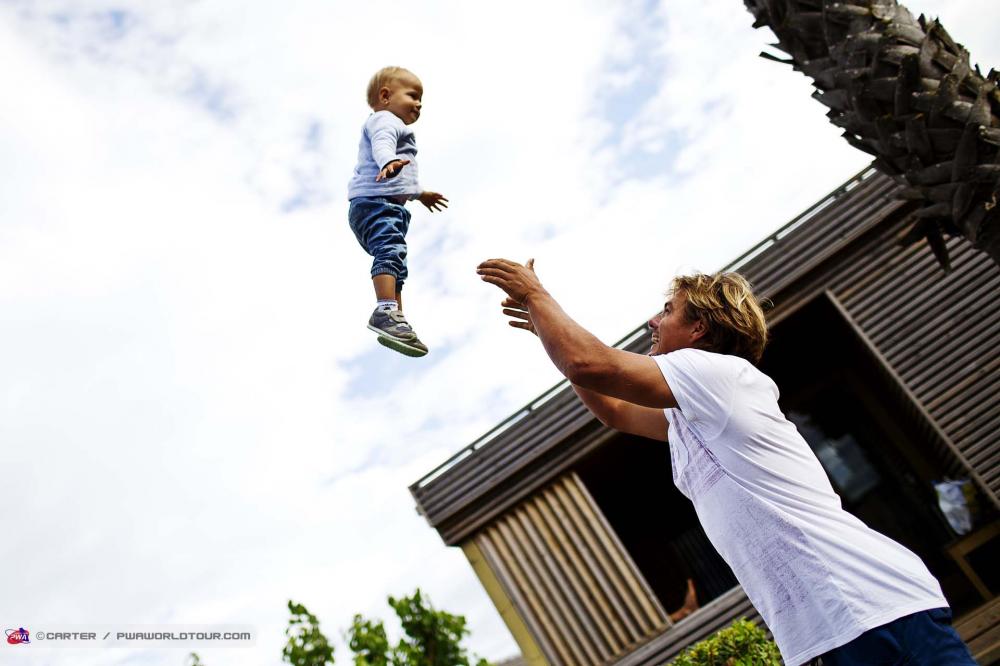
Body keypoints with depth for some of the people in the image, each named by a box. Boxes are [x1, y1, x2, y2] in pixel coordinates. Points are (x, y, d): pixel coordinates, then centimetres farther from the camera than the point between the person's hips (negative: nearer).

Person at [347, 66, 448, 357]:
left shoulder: (395, 126, 36)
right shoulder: (384, 119, 0)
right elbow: (382, 143, -26)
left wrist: (419, 193, 61)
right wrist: (389, 162, -47)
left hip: (390, 206, 11)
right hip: (374, 201, -11)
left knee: (396, 264, 11)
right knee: (391, 250, -29)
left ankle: (395, 324, 15)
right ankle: (386, 311, -43)